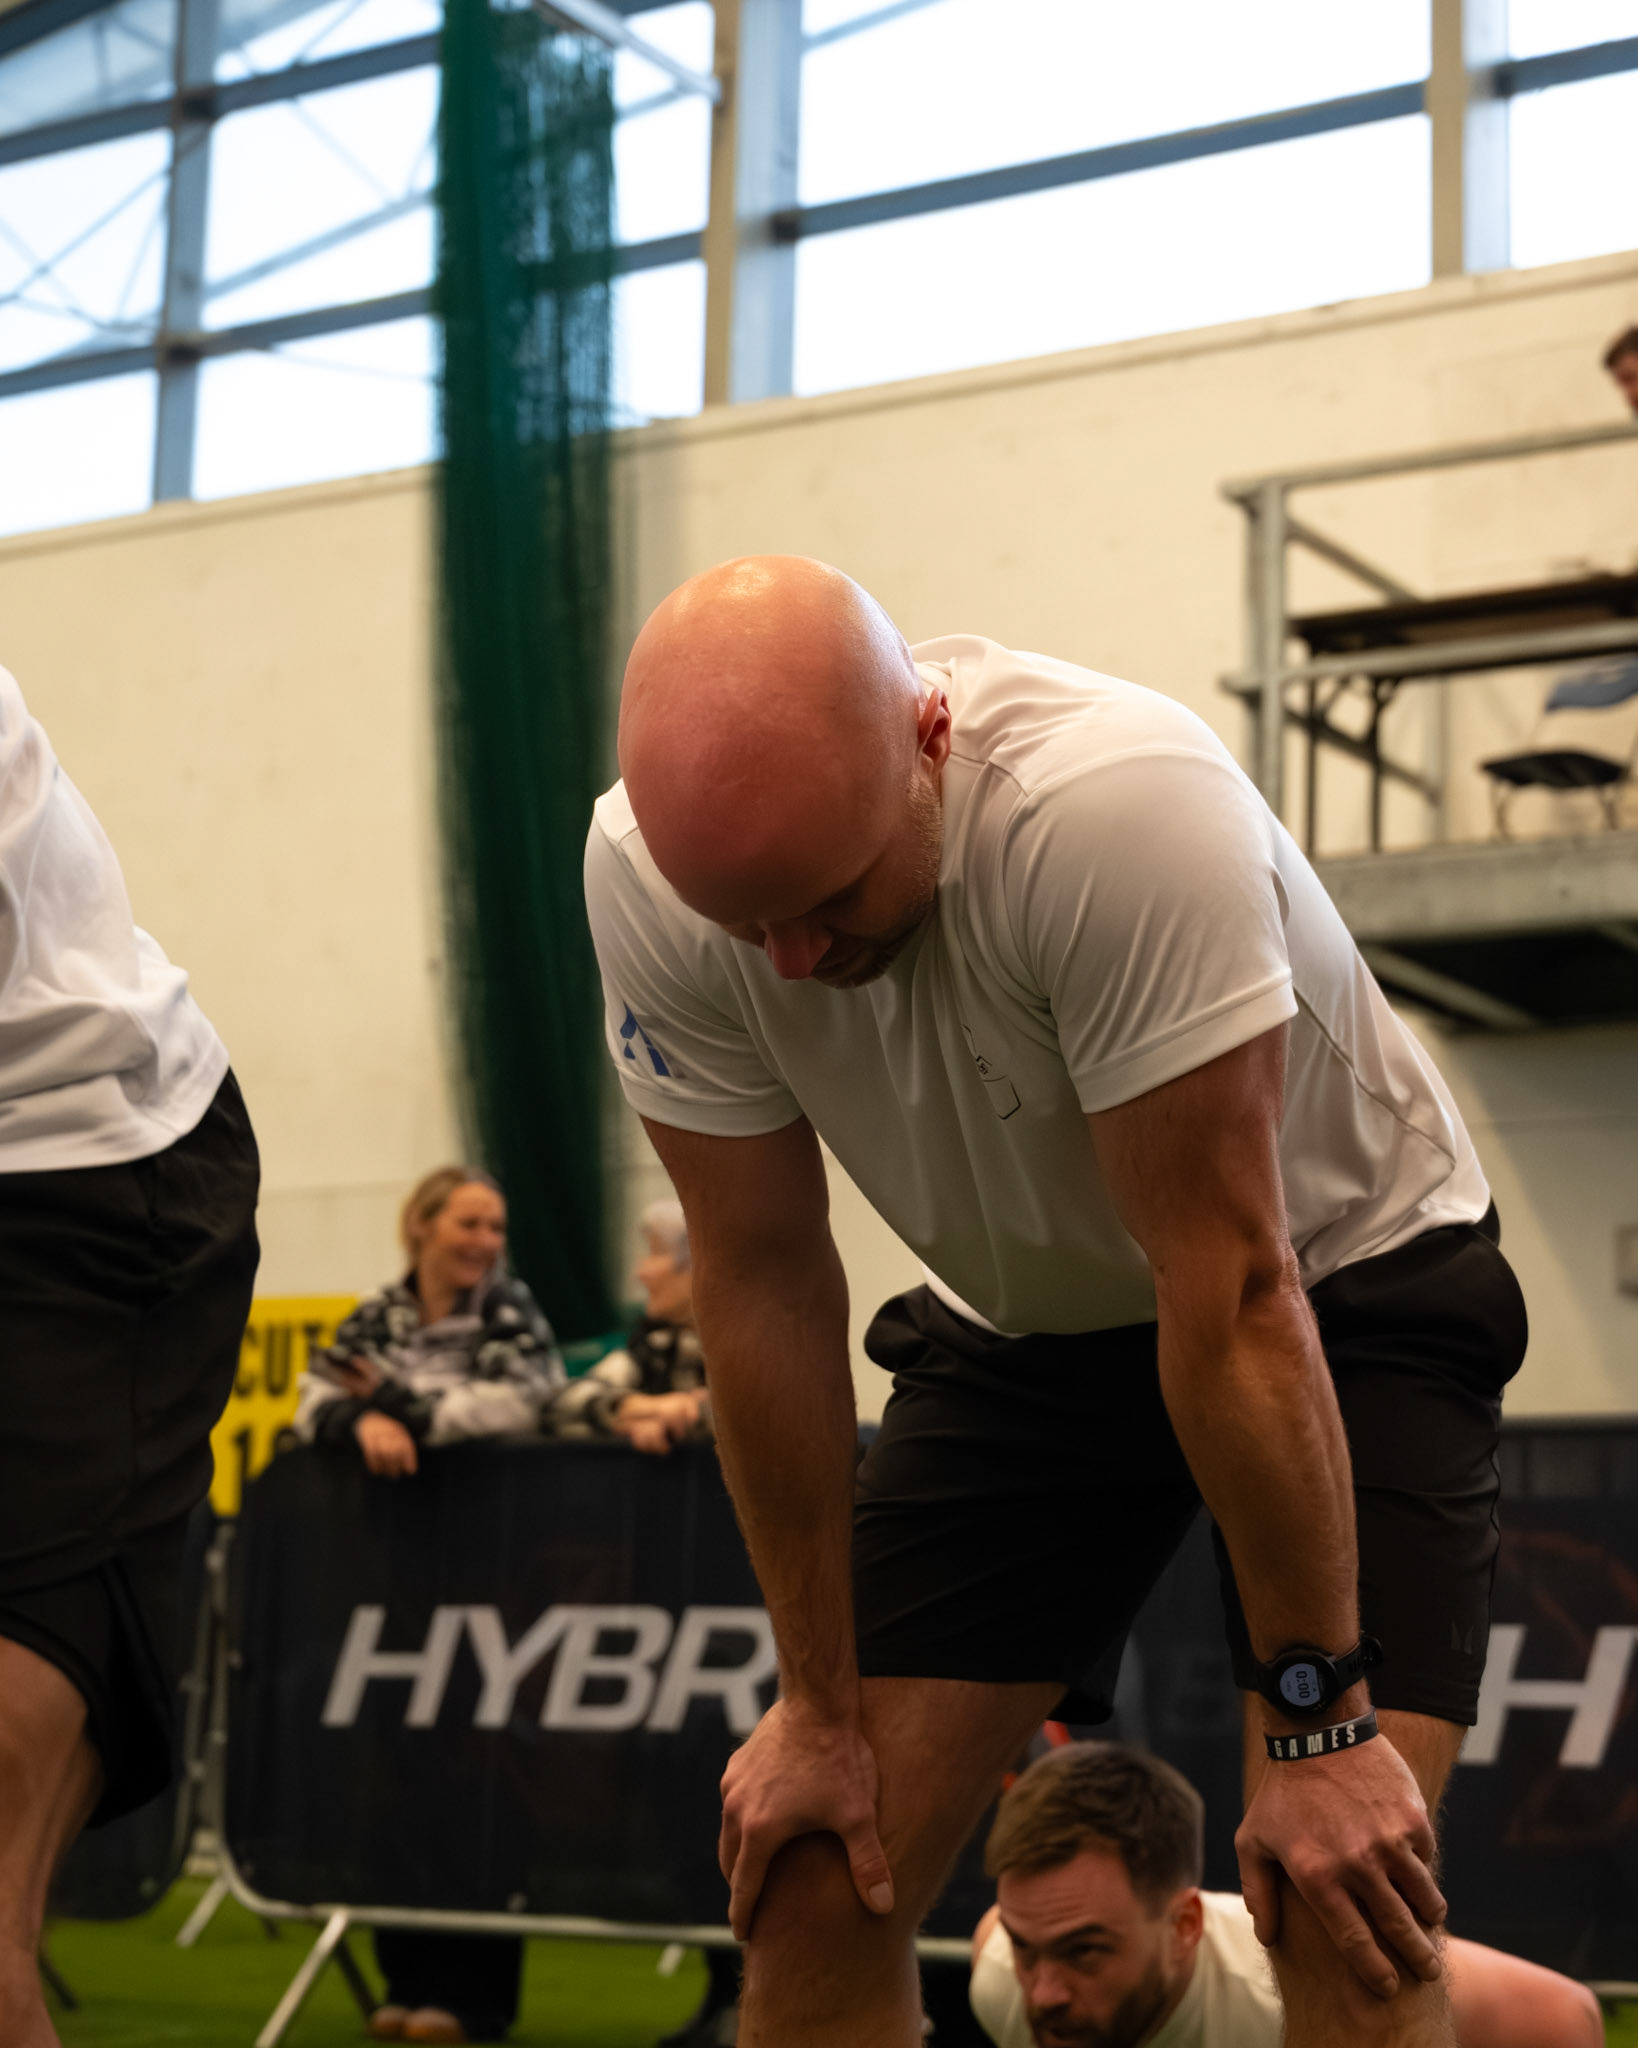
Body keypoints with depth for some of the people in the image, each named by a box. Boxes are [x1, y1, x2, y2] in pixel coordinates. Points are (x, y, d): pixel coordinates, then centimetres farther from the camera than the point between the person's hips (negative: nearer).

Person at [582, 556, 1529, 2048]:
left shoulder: (1118, 807, -36)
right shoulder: (647, 877, -22)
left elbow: (1232, 1290, -30)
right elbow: (763, 1279, -12)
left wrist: (1315, 1725, -24)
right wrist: (819, 1704, -7)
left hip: (1337, 1291, -4)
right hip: (1021, 1323, 4)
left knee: (1343, 1897, -20)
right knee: (813, 1874, -4)